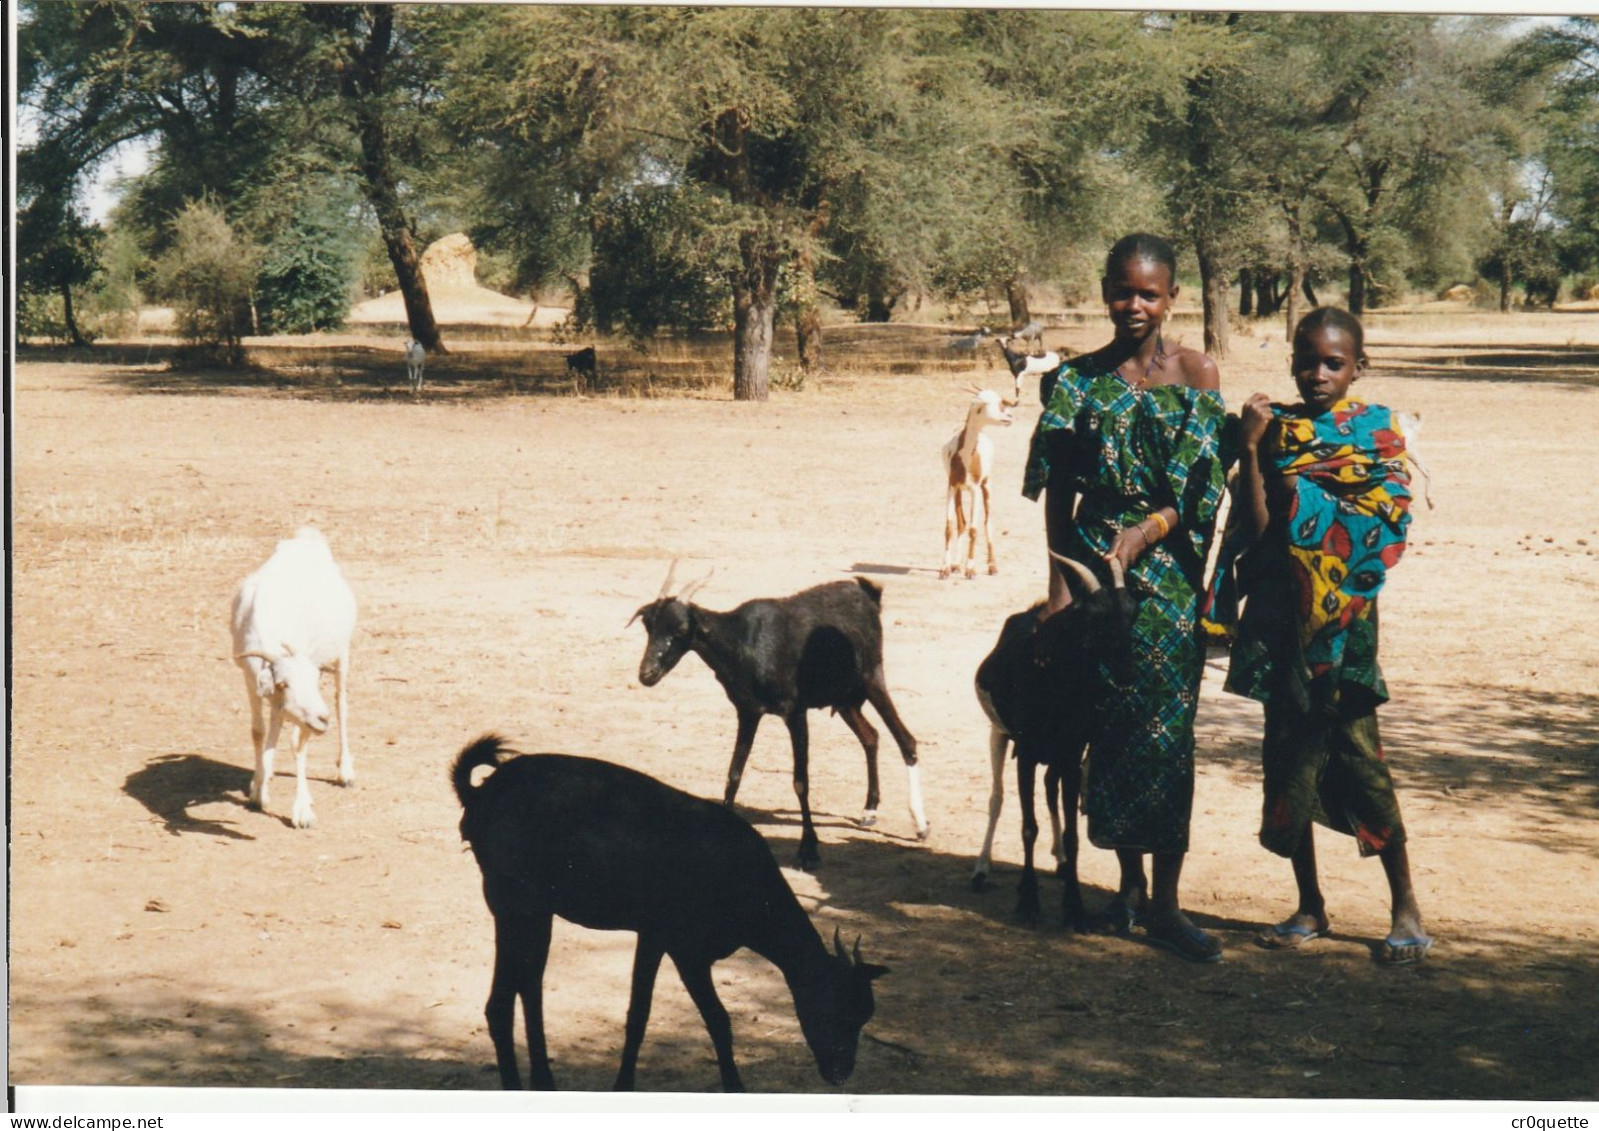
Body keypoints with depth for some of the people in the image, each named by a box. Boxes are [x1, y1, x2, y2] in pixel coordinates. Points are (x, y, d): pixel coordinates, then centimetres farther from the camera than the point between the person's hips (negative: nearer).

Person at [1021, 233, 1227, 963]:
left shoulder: (1195, 376, 1)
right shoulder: (1077, 380, 5)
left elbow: (1198, 487, -6)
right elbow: (1058, 491, 3)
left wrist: (1144, 533, -20)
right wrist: (1059, 579, -4)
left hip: (1169, 568, -2)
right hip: (1094, 558, 2)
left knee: (1165, 731, -3)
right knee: (1109, 725, 6)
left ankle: (1165, 902, 2)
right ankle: (1129, 884, 20)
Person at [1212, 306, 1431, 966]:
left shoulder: (1375, 430, 1)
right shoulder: (1274, 428, 6)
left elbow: (1385, 519, -10)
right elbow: (1255, 526, -3)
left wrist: (1297, 491, -10)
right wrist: (1250, 449, -11)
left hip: (1342, 615, -3)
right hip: (1280, 615, 3)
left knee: (1356, 752, -5)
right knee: (1288, 756, 7)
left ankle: (1406, 907, 6)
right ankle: (1310, 906, 18)